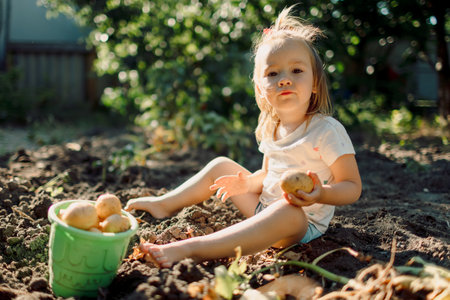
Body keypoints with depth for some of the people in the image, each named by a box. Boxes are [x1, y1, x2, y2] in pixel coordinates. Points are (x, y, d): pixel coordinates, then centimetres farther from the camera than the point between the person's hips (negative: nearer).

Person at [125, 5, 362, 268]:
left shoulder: (327, 130, -18)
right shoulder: (270, 129, 4)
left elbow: (353, 187, -17)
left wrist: (321, 194, -37)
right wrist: (247, 183, -4)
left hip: (304, 223, -7)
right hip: (265, 207, 8)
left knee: (287, 211, -42)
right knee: (221, 165, 11)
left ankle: (191, 249, -50)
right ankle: (165, 205, 18)